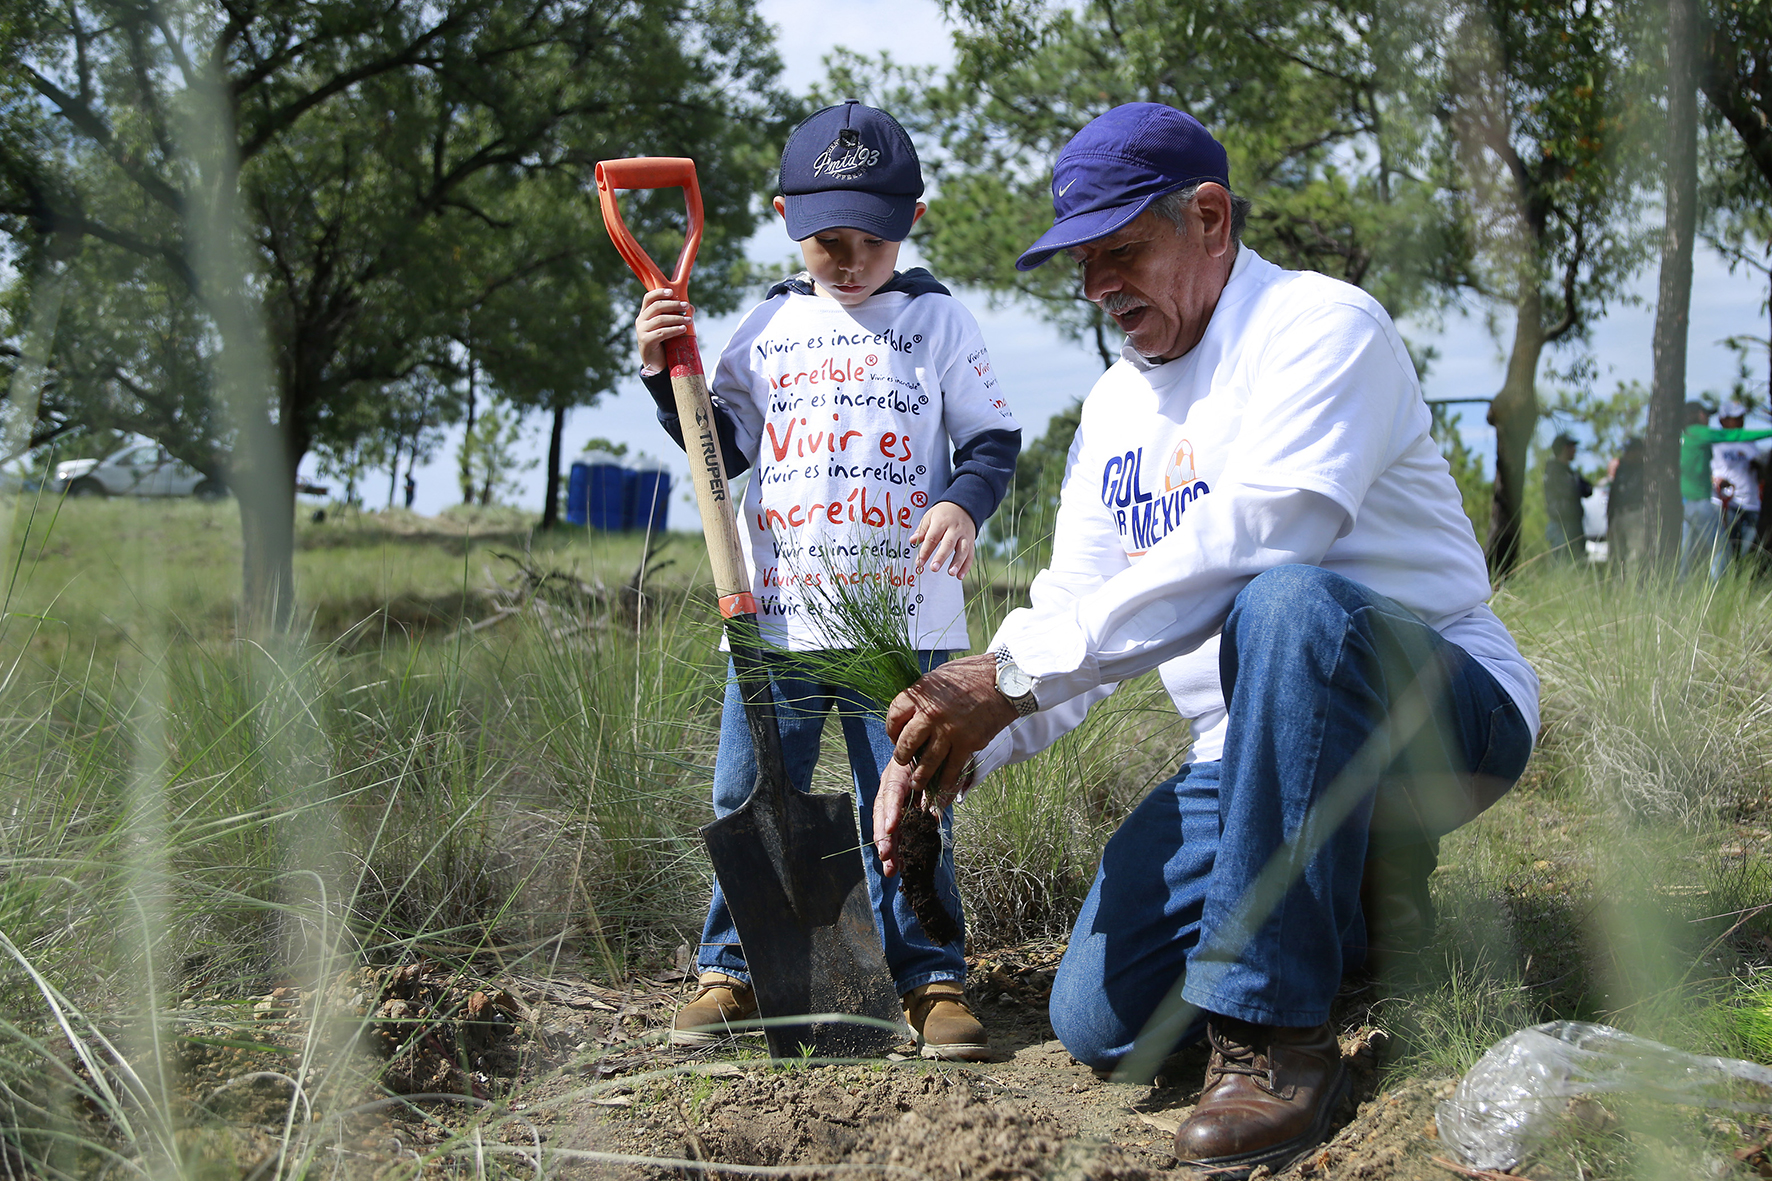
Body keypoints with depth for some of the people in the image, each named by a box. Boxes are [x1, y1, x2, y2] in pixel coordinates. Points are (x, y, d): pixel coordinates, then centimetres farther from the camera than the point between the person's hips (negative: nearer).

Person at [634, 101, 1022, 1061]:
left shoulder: (939, 323, 5)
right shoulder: (768, 328, 11)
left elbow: (991, 439, 5)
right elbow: (725, 447, 15)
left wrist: (963, 502, -14)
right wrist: (667, 378, 1)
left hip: (905, 619, -2)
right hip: (777, 614, 3)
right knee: (749, 799, 5)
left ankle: (932, 980, 10)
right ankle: (730, 973, 16)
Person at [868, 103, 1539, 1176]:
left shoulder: (1321, 324, -12)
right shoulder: (1117, 406, 14)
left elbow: (1248, 539, -28)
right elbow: (1076, 613, 11)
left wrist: (1009, 675, -31)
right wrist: (950, 750, -10)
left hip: (1448, 709, -7)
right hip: (1258, 748, 7)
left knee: (1291, 605, -40)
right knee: (1102, 1023, -7)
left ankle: (1275, 1029, -29)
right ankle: (1358, 877, 17)